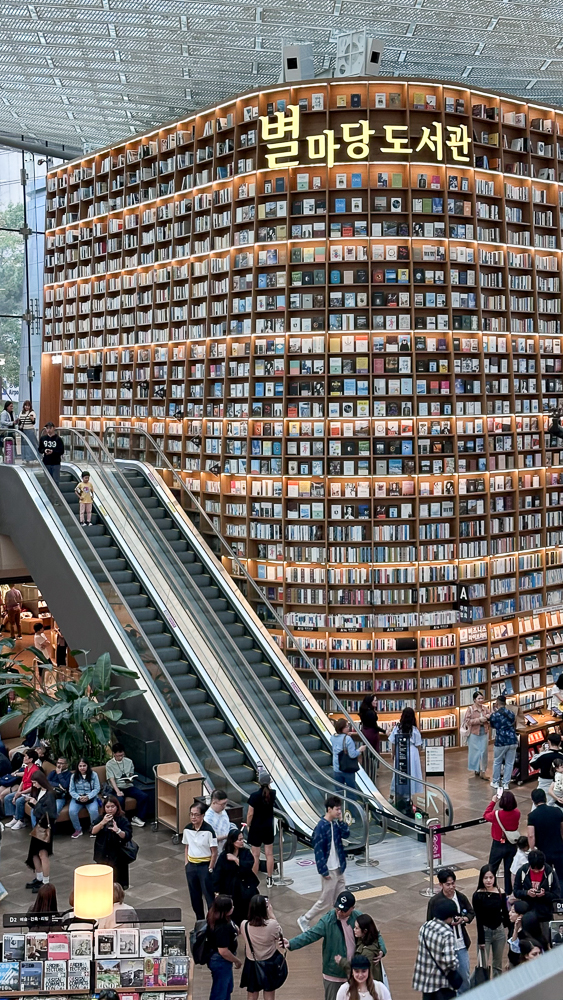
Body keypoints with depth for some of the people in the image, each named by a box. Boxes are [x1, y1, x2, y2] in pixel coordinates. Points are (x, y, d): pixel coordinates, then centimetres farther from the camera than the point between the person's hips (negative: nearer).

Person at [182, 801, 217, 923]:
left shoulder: (208, 830, -17)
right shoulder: (187, 829, -1)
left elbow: (214, 852, -12)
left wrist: (210, 869, -12)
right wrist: (187, 863, 6)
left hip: (205, 865, -5)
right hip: (191, 865, 5)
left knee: (209, 894, -2)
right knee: (194, 895, 14)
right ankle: (199, 920, 28)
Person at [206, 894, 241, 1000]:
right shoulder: (222, 928, -36)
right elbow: (223, 951, -29)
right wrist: (237, 961, -17)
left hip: (221, 961, 10)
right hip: (220, 962, -10)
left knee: (228, 987, 29)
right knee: (219, 991, 11)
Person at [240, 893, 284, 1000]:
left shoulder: (244, 925, -20)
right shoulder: (272, 924, -25)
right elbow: (278, 934, -2)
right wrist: (271, 913, -2)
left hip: (251, 965, 1)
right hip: (269, 964, -1)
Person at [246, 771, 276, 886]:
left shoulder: (254, 796, -19)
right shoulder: (272, 794, -8)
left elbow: (250, 814, -14)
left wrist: (248, 825, 0)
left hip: (256, 828, -4)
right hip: (268, 828, 4)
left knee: (255, 855, 6)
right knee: (269, 854, 13)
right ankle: (269, 879, 20)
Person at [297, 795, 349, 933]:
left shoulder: (335, 823, 3)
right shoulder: (321, 827, -21)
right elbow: (318, 850, -20)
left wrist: (341, 820, -10)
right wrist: (324, 871, -18)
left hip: (339, 868, 8)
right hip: (329, 870, -8)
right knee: (325, 901, 3)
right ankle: (304, 920, 18)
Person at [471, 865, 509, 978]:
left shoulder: (500, 893, -5)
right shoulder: (477, 895, -13)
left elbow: (505, 912, 6)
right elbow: (478, 918, -11)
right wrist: (481, 939, -11)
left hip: (499, 931, 3)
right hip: (485, 931, -3)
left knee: (498, 964, 15)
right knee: (483, 965, -4)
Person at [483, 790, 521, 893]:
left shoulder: (496, 814, -25)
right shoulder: (517, 813, -13)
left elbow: (486, 815, -4)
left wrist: (493, 802, 2)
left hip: (499, 845, -3)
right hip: (512, 845, 3)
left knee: (492, 869, 13)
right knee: (509, 870, 15)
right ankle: (509, 892, 23)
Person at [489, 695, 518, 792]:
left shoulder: (495, 715, -7)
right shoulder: (511, 713, 5)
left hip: (501, 742, -3)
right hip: (513, 741, 3)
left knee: (497, 762, 13)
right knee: (509, 763, 10)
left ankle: (495, 782, 21)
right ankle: (505, 783, 13)